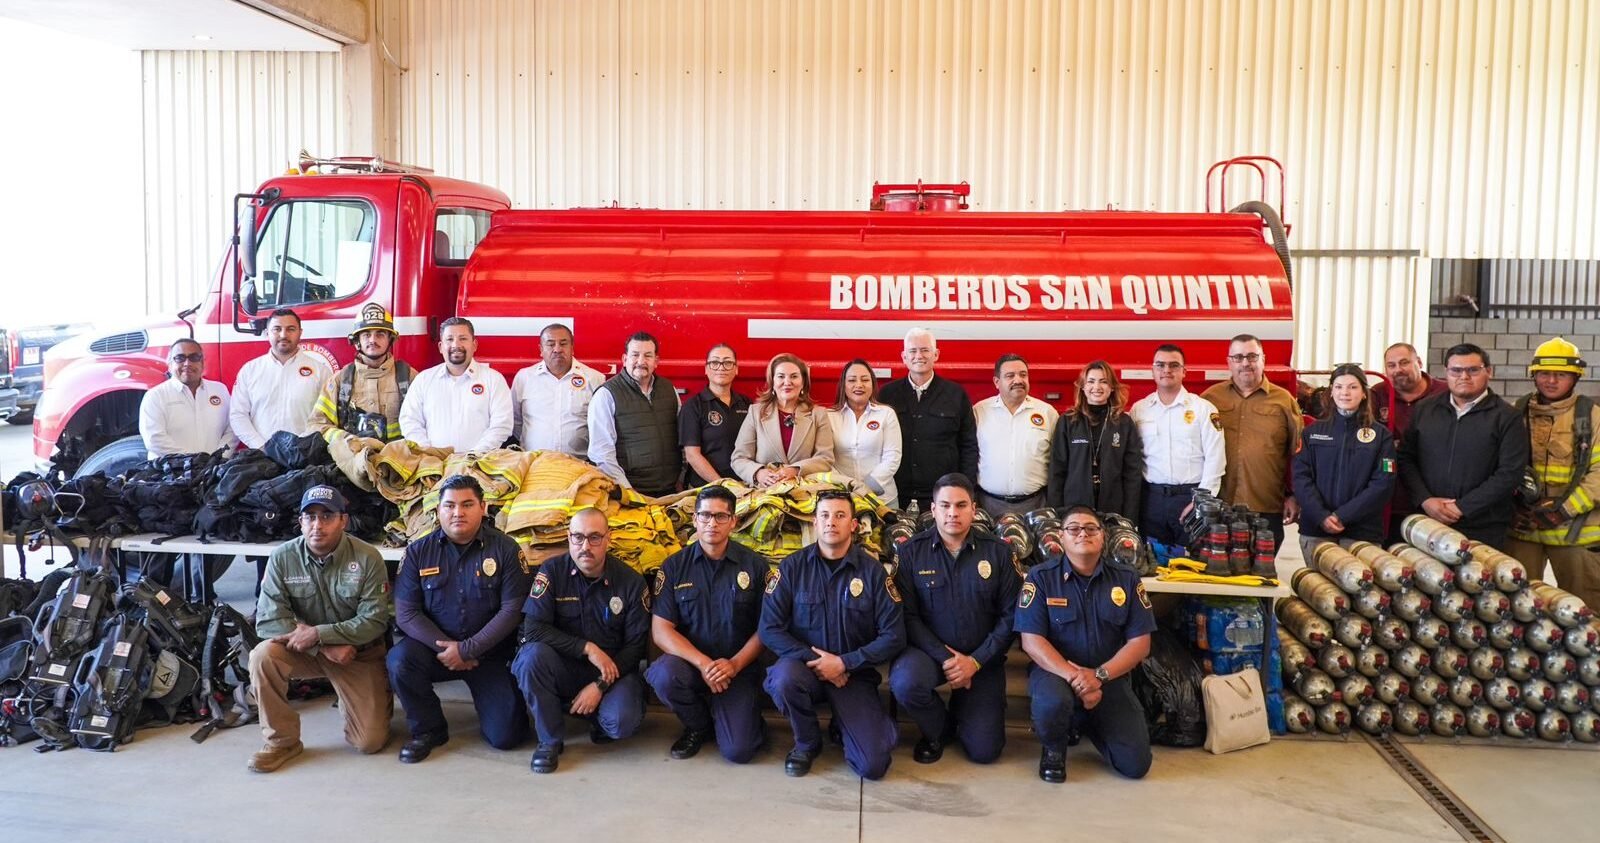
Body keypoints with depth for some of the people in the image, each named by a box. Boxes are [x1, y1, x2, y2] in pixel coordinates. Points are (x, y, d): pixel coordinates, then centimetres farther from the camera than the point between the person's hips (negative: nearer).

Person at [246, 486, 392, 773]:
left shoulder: (367, 558, -16)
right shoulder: (282, 557, -11)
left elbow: (374, 621, -17)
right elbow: (268, 620, -16)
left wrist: (318, 634, -27)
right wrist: (326, 649, -25)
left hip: (359, 653, -2)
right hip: (303, 650, 2)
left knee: (371, 742, -9)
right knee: (262, 656, -30)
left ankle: (378, 698, 27)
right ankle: (282, 741, -11)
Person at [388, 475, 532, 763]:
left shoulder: (505, 550, -7)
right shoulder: (418, 551, -2)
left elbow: (512, 609, -11)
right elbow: (406, 612, -5)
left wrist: (467, 650, -17)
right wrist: (446, 647, -17)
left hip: (490, 654, -1)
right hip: (435, 647, 2)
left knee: (505, 737, -12)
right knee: (399, 659, -30)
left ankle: (488, 698, 25)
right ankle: (428, 729, -4)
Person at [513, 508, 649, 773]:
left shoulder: (631, 582, -6)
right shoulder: (551, 571, -8)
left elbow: (636, 644, -5)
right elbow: (533, 628, -16)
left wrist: (601, 685, -16)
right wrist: (587, 648, -23)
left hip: (612, 670, 0)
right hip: (562, 667, 1)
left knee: (623, 722, -29)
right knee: (533, 655, -32)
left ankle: (601, 719, 11)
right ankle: (550, 740, -11)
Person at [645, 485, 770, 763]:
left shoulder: (755, 566, 0)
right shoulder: (674, 566, 0)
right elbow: (661, 630, -6)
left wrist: (735, 664, -18)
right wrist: (703, 663, -20)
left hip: (738, 668, -1)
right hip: (690, 664, 1)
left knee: (738, 750, -19)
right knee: (664, 675, -33)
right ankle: (698, 725, 0)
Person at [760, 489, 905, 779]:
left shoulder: (872, 571, -4)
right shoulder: (792, 567, -4)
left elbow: (893, 637, -6)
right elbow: (770, 630, -7)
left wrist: (844, 663, -14)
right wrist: (814, 659, -17)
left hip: (854, 674, 0)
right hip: (805, 666, 0)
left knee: (873, 765, -17)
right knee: (784, 678, -36)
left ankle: (844, 725, 20)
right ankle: (807, 742, -3)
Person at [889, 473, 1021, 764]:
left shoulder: (998, 552, -2)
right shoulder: (911, 552, -5)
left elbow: (1010, 616, -5)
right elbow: (908, 616, -9)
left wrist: (975, 661, -14)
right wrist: (946, 658, -18)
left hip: (982, 659, 1)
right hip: (929, 651, -1)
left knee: (985, 750, -7)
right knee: (904, 682, -35)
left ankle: (962, 710, 30)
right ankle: (938, 730, 1)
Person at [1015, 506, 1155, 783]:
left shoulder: (1127, 580, 3)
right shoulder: (1041, 577, -5)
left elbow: (1140, 643, -2)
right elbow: (1032, 640, -11)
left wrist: (1099, 675, -17)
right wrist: (1072, 675, -26)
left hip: (1110, 677, 3)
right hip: (1055, 670, -3)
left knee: (1136, 764, -9)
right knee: (1053, 702, -39)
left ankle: (1093, 725, 24)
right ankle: (1054, 747, -1)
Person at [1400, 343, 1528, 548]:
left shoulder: (1507, 418, 1)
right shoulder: (1425, 409, 11)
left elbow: (1510, 474, -7)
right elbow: (1405, 458, 9)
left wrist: (1462, 507, -12)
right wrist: (1425, 499, -6)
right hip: (1426, 523, 3)